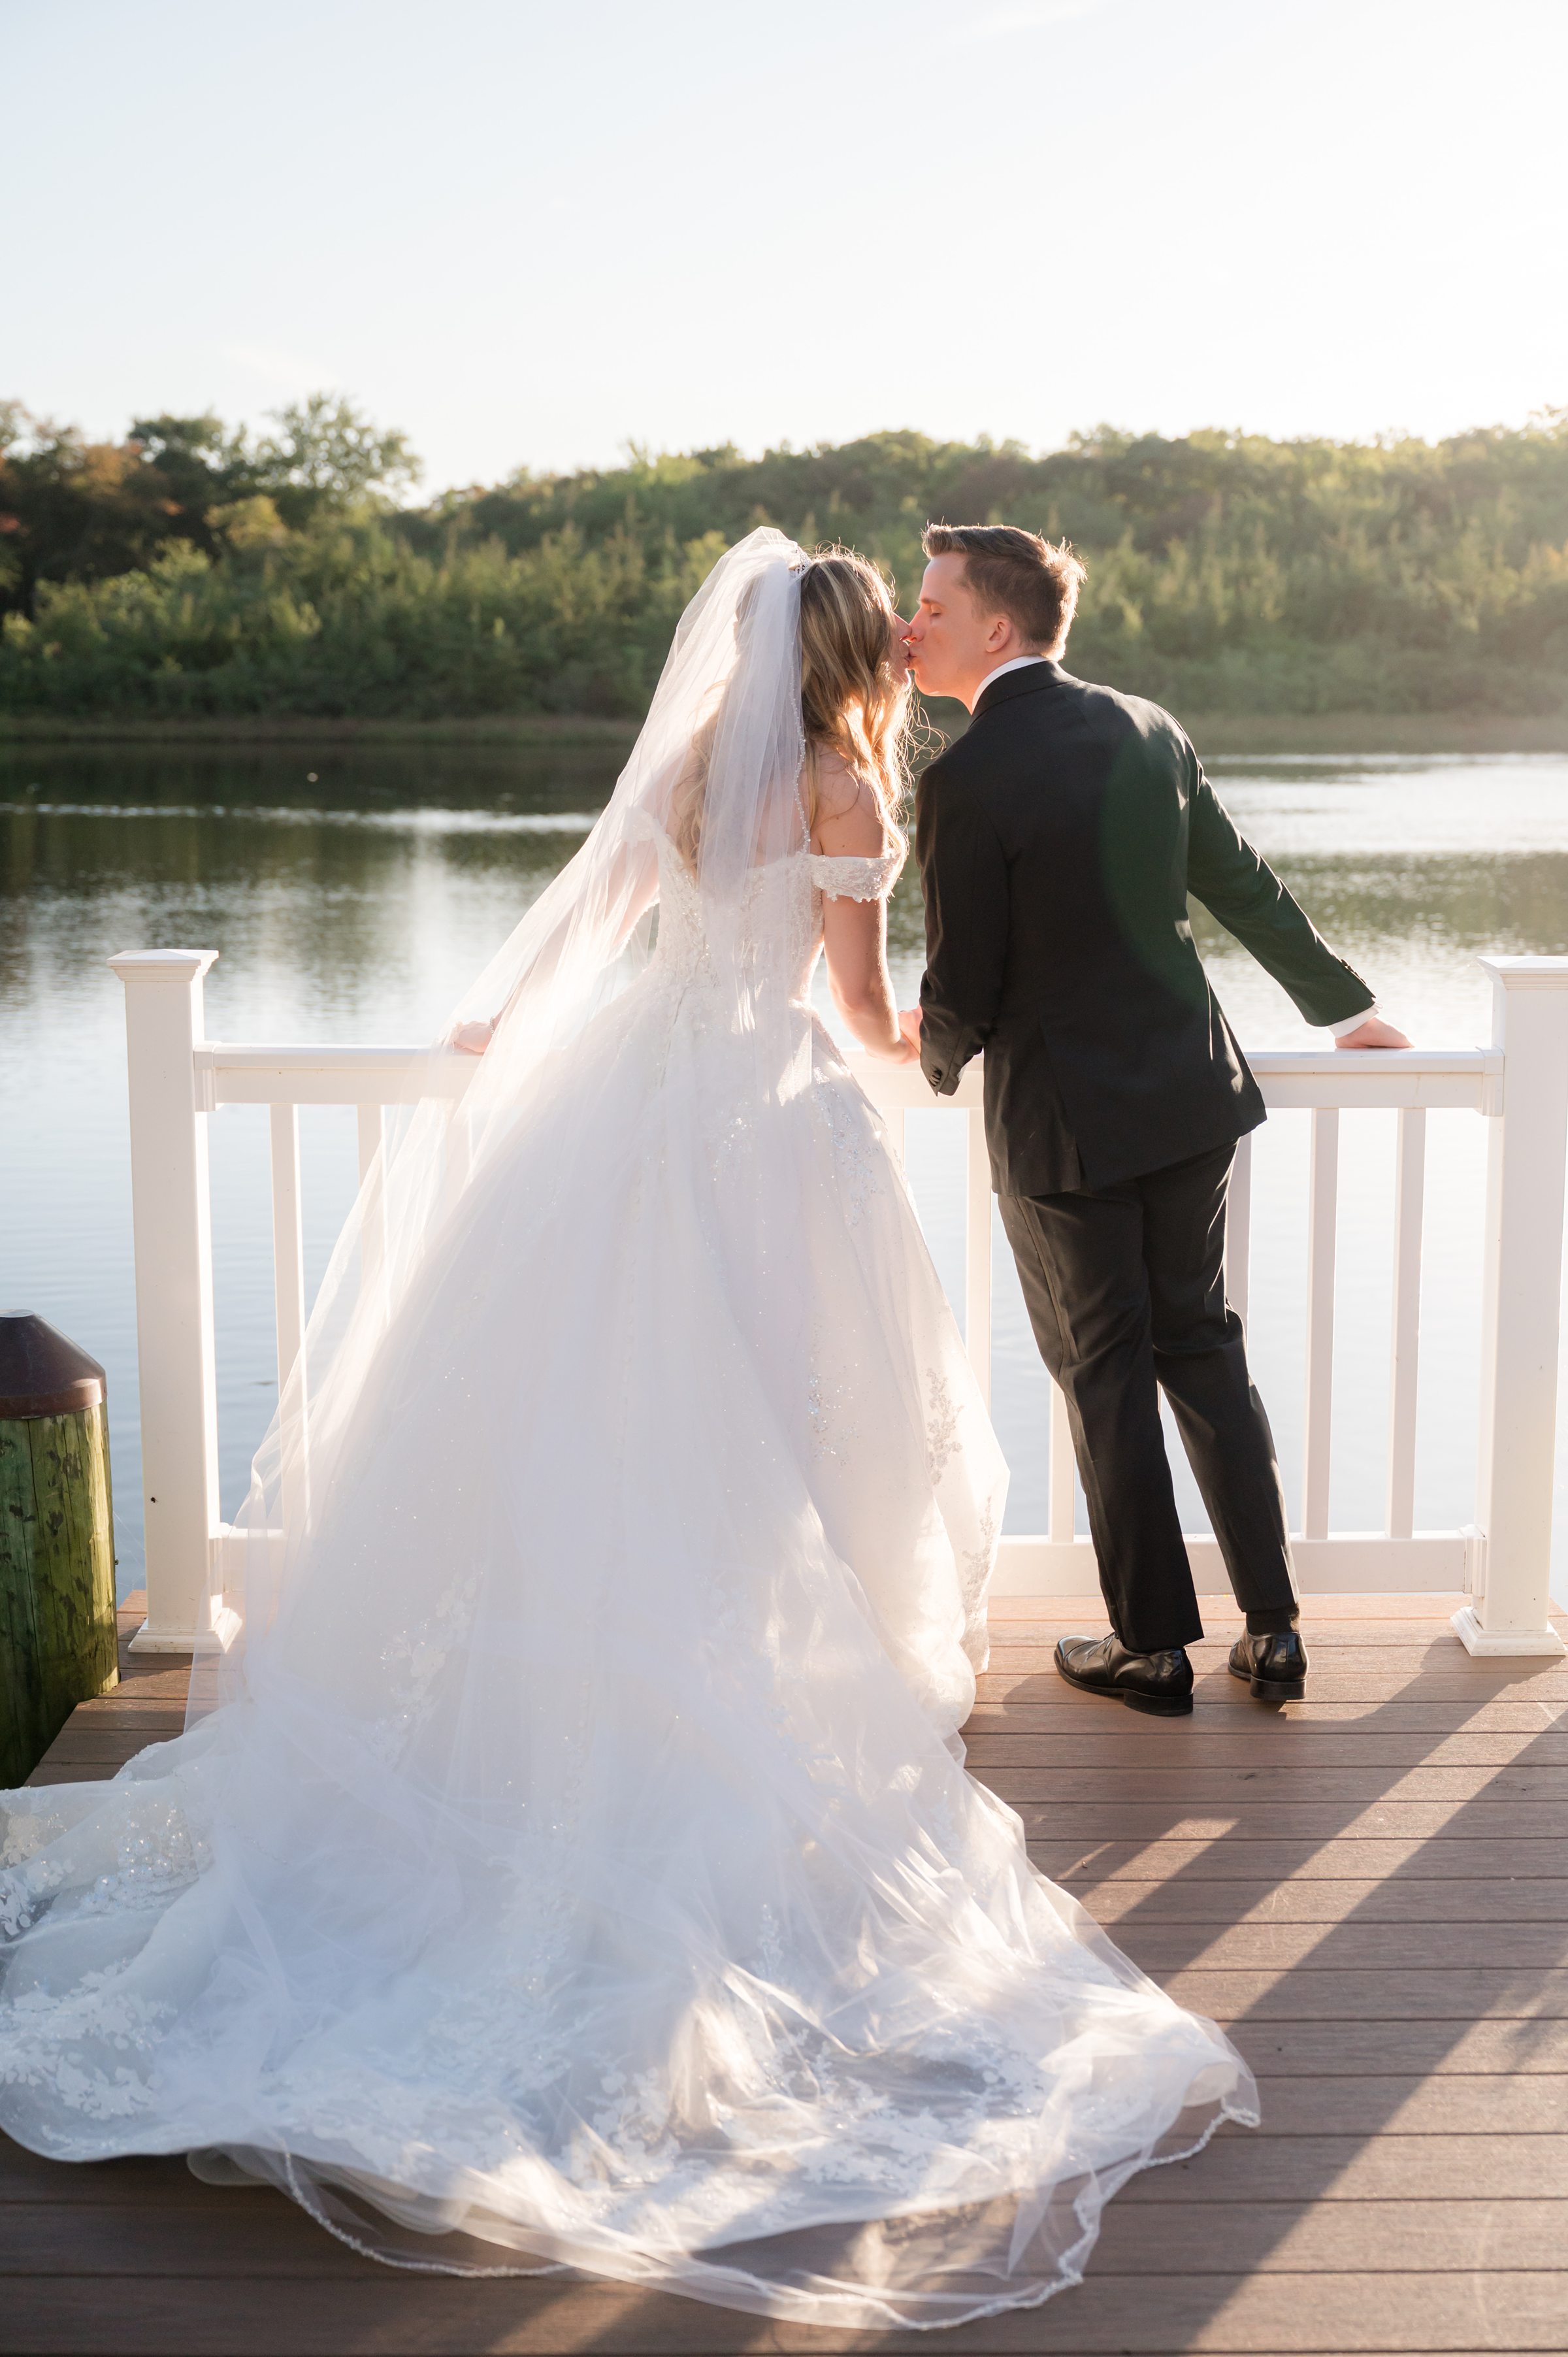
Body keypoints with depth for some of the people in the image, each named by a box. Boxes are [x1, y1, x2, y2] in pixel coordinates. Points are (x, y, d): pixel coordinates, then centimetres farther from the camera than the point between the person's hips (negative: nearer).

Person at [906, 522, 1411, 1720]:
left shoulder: (967, 780, -17)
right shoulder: (1146, 728, 3)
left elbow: (963, 991, -13)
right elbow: (1245, 887, 12)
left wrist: (939, 1054, 11)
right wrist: (1344, 1003, 25)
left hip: (1060, 1121, -6)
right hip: (1189, 1093, 6)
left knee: (1107, 1376, 7)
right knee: (1206, 1350, 15)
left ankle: (1154, 1645, 18)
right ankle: (1273, 1629, 20)